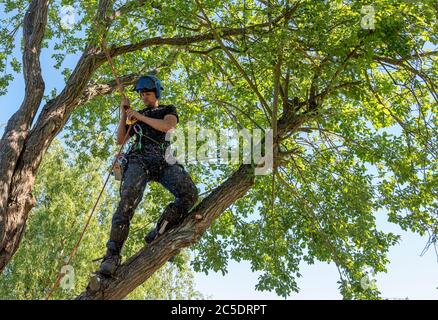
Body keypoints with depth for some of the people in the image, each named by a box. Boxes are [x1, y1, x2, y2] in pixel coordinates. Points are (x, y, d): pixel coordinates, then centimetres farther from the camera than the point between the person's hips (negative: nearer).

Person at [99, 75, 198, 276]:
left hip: (164, 159, 0)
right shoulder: (136, 116, 33)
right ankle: (112, 254, -33)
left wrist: (140, 116, 0)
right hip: (139, 159, 1)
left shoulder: (169, 110, 25)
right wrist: (123, 113, 15)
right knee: (128, 199, -28)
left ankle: (157, 235, -18)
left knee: (189, 194, -28)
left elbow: (167, 126, 1)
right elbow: (120, 140, 23)